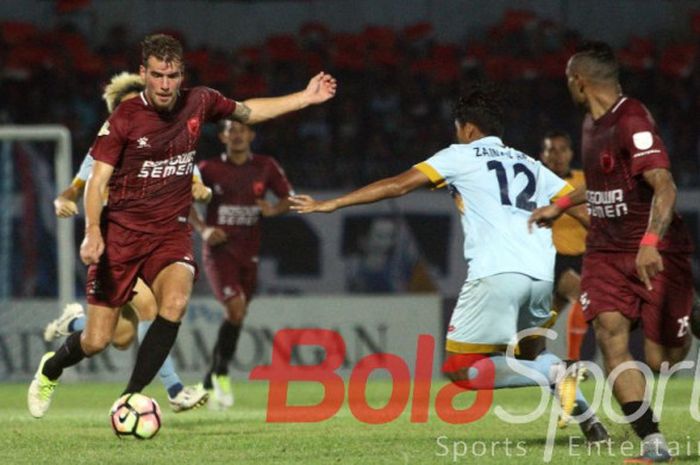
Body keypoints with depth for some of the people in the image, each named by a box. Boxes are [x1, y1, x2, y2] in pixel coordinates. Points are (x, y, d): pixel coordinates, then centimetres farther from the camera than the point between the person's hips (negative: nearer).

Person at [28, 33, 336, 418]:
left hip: (171, 232, 2)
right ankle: (50, 370, 34)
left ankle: (130, 399, -21)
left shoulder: (199, 103, 0)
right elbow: (97, 180, -11)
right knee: (96, 341, -2)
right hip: (121, 231, -2)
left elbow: (248, 112, 20)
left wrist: (306, 97, 20)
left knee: (175, 302, -30)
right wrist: (92, 233, -25)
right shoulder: (124, 118, -11)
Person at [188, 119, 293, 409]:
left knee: (237, 317, 7)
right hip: (219, 249, -4)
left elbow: (288, 198, 11)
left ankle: (210, 383, 23)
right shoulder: (210, 169, -3)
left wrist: (274, 210, -12)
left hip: (249, 254, 4)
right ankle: (221, 373, -3)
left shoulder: (265, 167, 4)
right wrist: (202, 229, -11)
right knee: (235, 308, -22)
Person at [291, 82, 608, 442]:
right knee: (531, 354, 29)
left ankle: (555, 373, -17)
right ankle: (589, 420, 10)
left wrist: (332, 204, 10)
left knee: (460, 369, 1)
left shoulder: (461, 156, 13)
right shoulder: (529, 165, 27)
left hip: (497, 274, -6)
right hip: (542, 276, 6)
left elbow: (399, 185, 6)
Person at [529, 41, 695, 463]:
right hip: (606, 251, 7)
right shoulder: (594, 123, 10)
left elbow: (664, 186, -30)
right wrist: (561, 205, 34)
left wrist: (650, 243, -42)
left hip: (657, 254, -7)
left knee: (663, 358, -3)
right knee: (611, 336, -17)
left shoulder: (632, 122, -19)